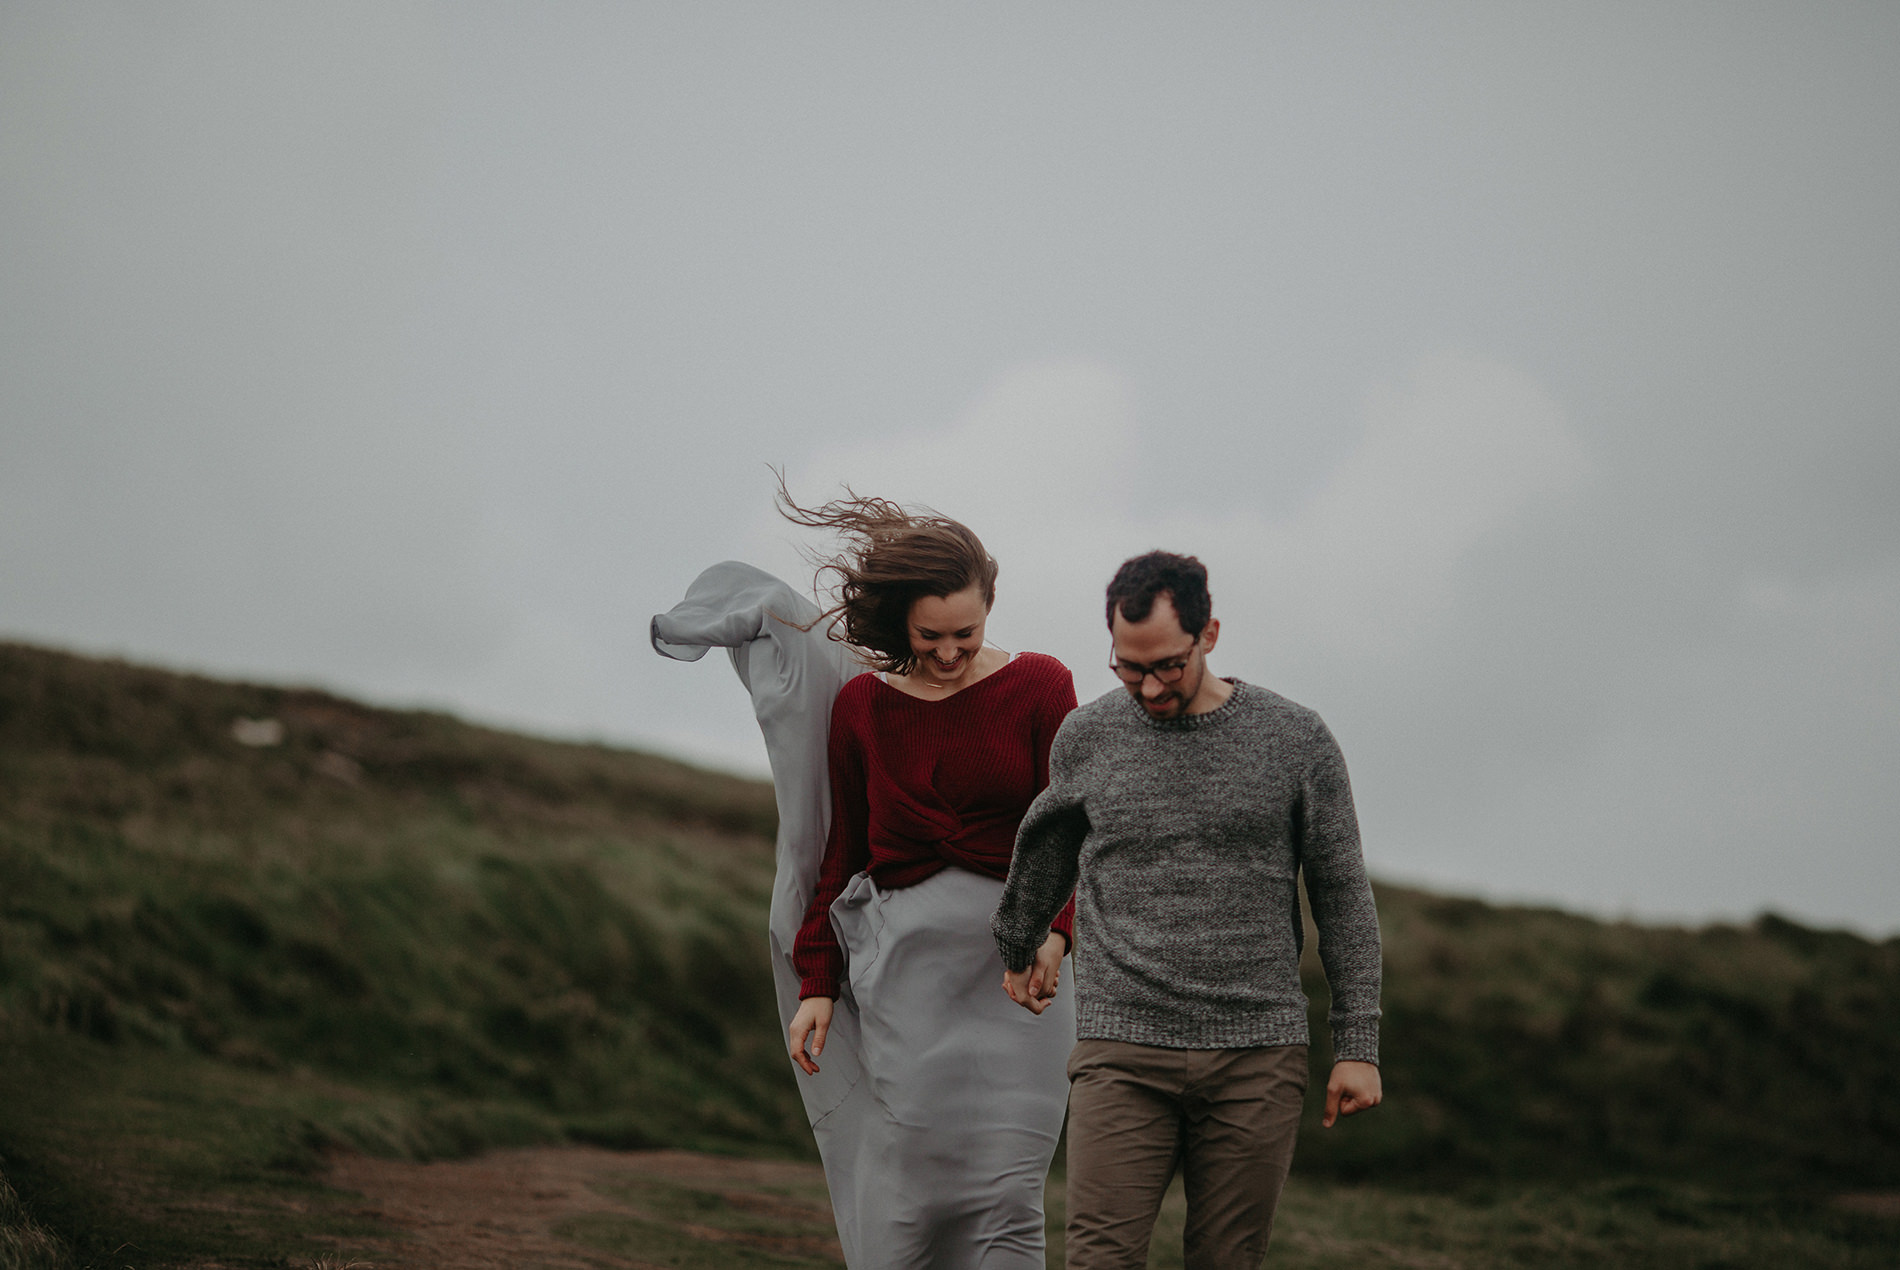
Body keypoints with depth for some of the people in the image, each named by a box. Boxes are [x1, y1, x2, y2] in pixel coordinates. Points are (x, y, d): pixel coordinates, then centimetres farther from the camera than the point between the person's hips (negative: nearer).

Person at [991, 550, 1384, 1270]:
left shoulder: (1296, 742, 2)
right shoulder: (1085, 739, 5)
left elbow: (1344, 900, 6)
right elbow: (1044, 855, 26)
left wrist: (1358, 1045, 1)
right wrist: (1016, 950, 39)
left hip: (1258, 1056, 0)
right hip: (1122, 1053, 0)